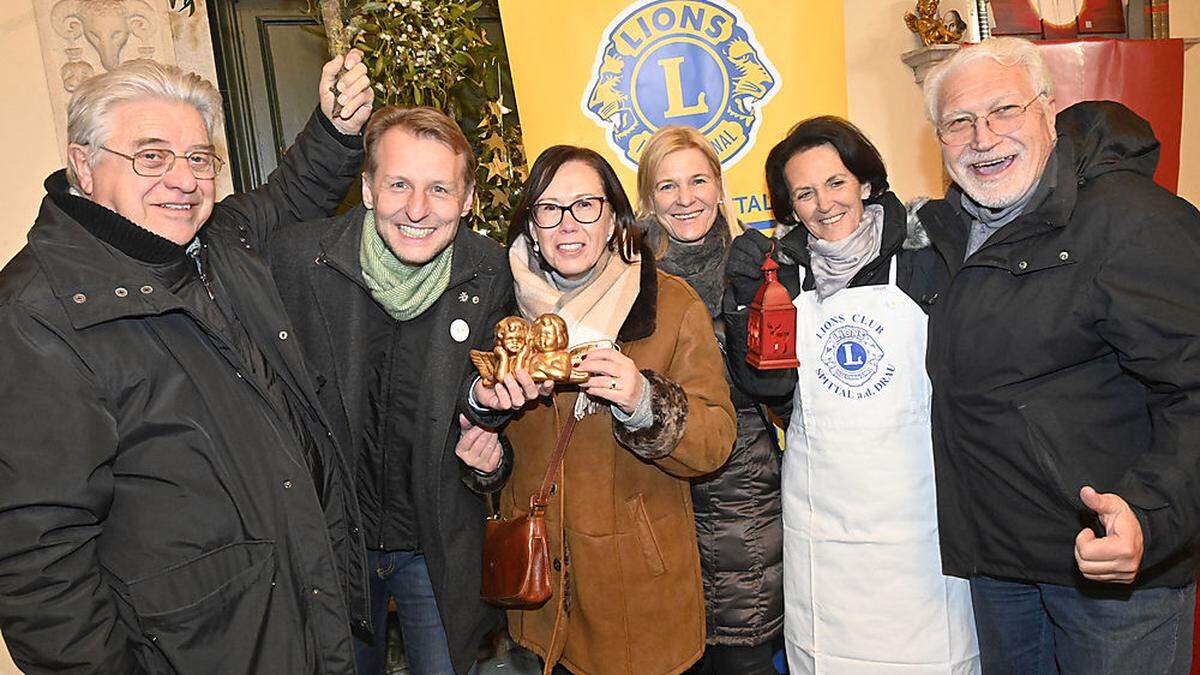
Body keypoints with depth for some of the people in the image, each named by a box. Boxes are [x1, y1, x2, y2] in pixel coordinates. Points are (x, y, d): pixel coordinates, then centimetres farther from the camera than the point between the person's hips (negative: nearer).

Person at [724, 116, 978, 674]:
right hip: (820, 518, 2)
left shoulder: (922, 262, -3)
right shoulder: (784, 277, 3)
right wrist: (746, 296, -15)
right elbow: (767, 385, -5)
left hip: (915, 512, -1)